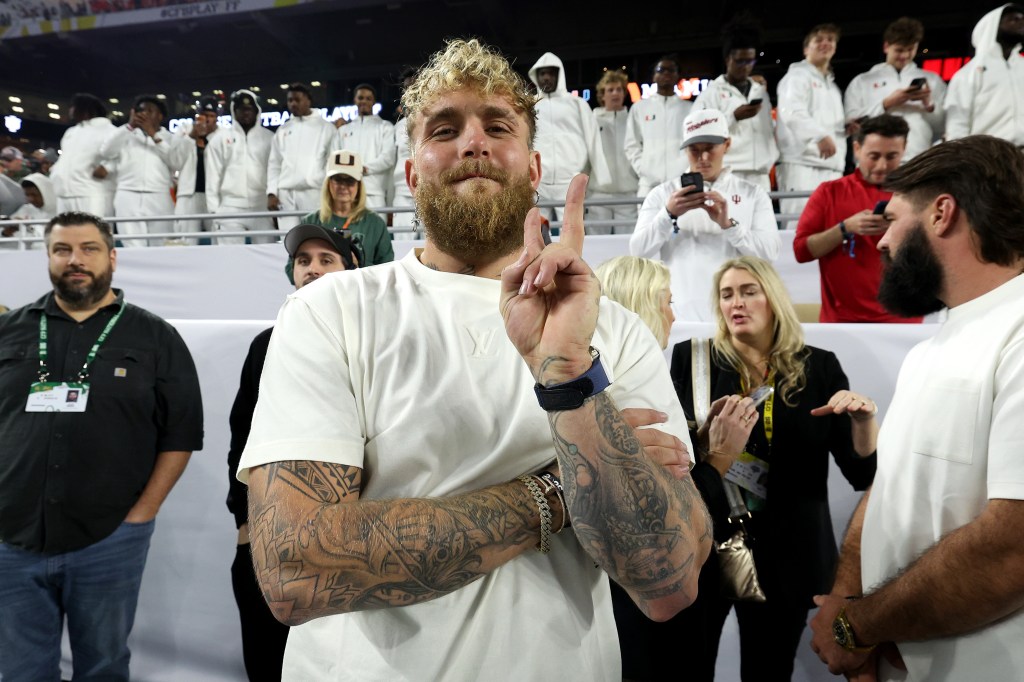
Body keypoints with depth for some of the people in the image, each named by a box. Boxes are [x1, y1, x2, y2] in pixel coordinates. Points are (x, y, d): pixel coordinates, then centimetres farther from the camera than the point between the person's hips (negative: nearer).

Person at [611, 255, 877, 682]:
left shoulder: (819, 368, 1)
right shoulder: (690, 359, -3)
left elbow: (862, 474, 0)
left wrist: (863, 419, -17)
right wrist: (715, 447, -23)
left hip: (787, 553, 2)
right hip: (699, 546, -1)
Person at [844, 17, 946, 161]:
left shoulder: (932, 80, 21)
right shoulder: (862, 82, 15)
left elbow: (946, 128, 15)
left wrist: (930, 105, -2)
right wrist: (886, 104, -6)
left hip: (919, 161, 2)